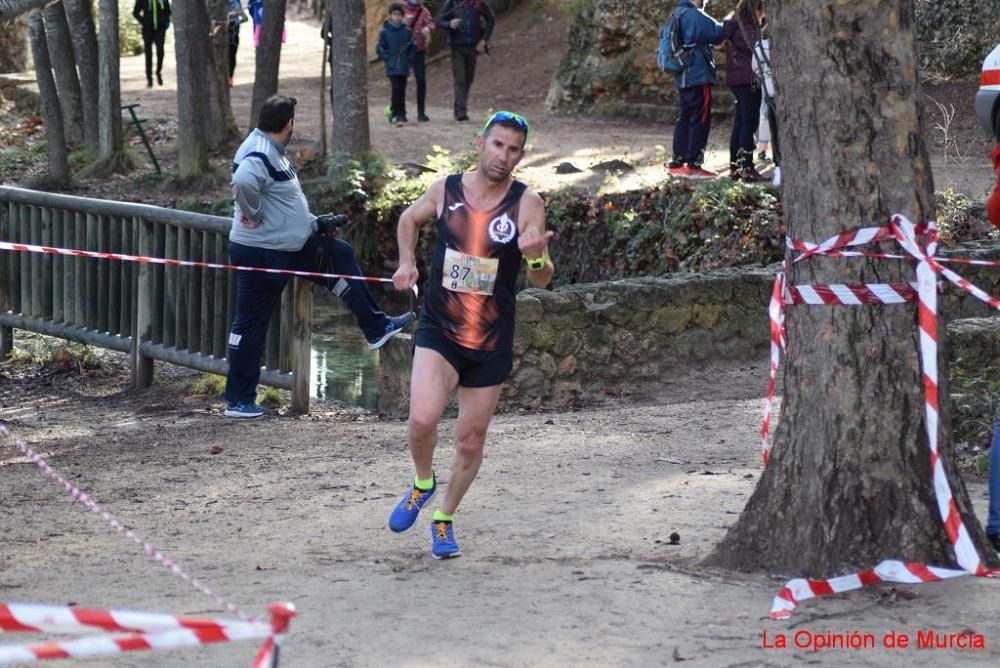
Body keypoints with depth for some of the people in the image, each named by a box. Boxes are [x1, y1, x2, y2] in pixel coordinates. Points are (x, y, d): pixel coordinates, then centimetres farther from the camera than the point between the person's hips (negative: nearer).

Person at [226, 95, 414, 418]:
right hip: (260, 254, -10)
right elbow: (243, 182, -44)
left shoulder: (272, 152, 11)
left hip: (289, 246, 10)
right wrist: (253, 214, -27)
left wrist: (317, 223, 18)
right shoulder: (259, 155, -22)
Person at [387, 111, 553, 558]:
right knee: (422, 420, -22)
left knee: (471, 441, 10)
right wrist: (406, 263, 6)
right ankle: (422, 484, 9)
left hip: (492, 341, 1)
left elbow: (542, 280, -10)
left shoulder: (526, 204, -7)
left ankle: (444, 520, 34)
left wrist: (537, 256, -32)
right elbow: (410, 219, 20)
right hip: (438, 331, -1)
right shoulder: (445, 189, -3)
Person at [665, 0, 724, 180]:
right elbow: (717, 33, -15)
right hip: (698, 76, -9)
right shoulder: (694, 15, -15)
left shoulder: (677, 15, 15)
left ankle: (677, 163, 14)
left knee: (685, 118, 13)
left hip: (682, 77, 9)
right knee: (700, 120, -6)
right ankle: (694, 165, -7)